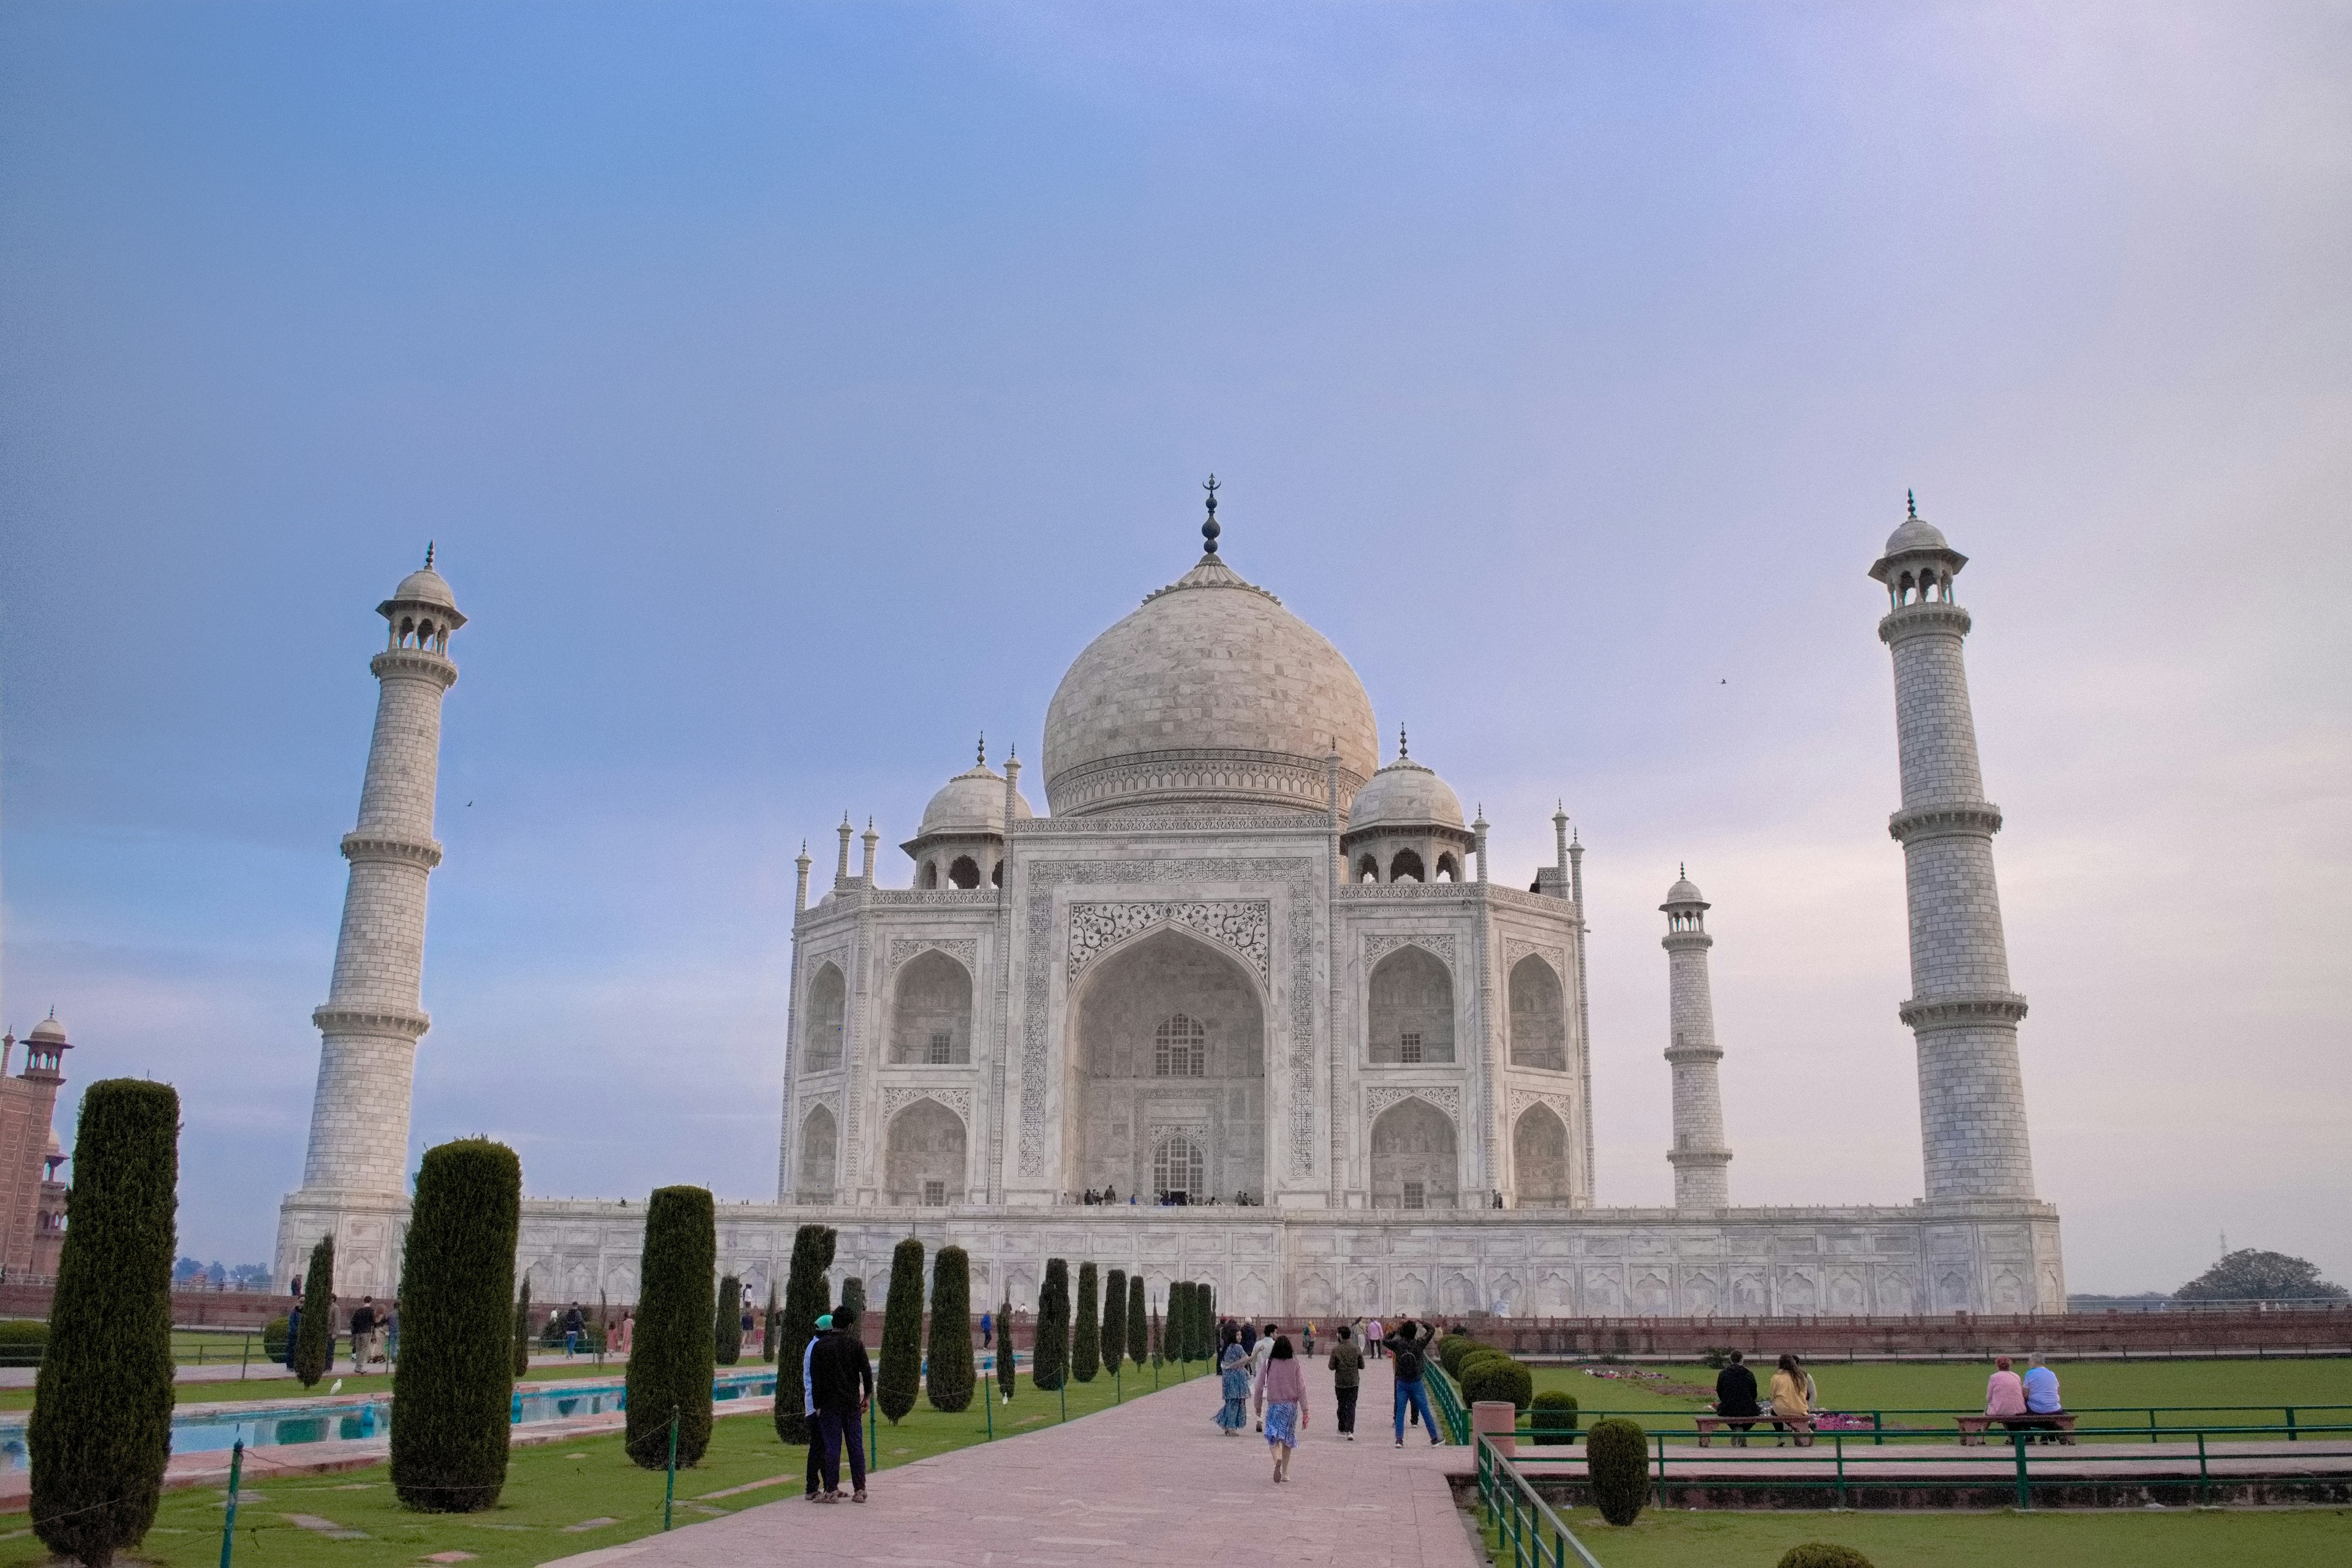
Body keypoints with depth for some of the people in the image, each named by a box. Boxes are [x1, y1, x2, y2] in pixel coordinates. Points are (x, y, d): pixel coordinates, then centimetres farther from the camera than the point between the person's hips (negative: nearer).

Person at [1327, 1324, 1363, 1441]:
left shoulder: (1336, 1350, -10)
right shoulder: (1356, 1349, -4)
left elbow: (1331, 1367, -8)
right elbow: (1362, 1366, 1)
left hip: (1340, 1383, -1)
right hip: (1354, 1382, 1)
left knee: (1342, 1406, 16)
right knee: (1351, 1406, 0)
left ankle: (1342, 1429, 24)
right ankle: (1350, 1431, -13)